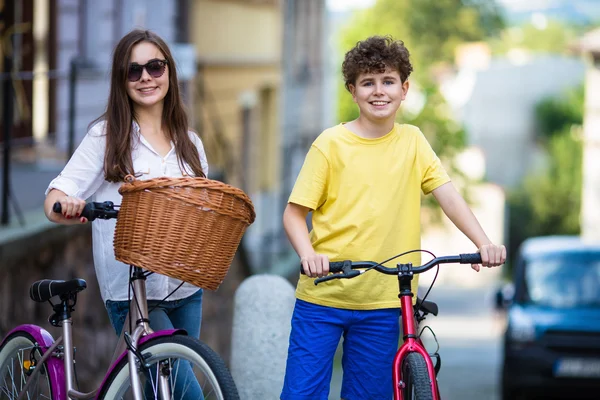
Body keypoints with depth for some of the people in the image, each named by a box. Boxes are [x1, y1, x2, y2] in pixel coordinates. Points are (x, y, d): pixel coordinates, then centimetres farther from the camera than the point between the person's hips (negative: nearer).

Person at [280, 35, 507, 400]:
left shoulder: (412, 141, 6)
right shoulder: (331, 144, -3)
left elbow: (447, 194, -3)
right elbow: (295, 212, -2)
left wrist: (484, 243, -18)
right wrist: (308, 254, -21)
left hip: (382, 301, 2)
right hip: (323, 294, -2)